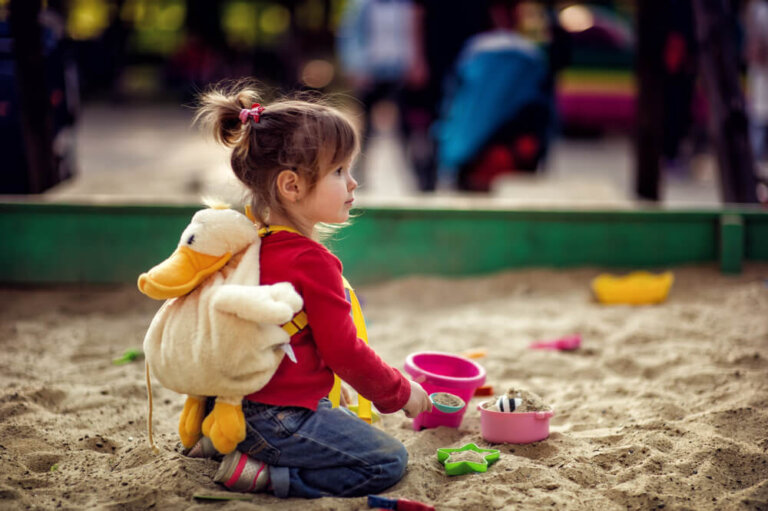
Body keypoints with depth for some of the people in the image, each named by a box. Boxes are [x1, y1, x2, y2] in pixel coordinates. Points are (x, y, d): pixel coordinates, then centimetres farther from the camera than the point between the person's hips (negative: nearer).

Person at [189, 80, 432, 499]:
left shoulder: (255, 241, 8)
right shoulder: (312, 261, -21)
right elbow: (343, 350, -17)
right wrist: (399, 393, -1)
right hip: (280, 415, -10)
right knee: (387, 461, -5)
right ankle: (263, 474, -12)